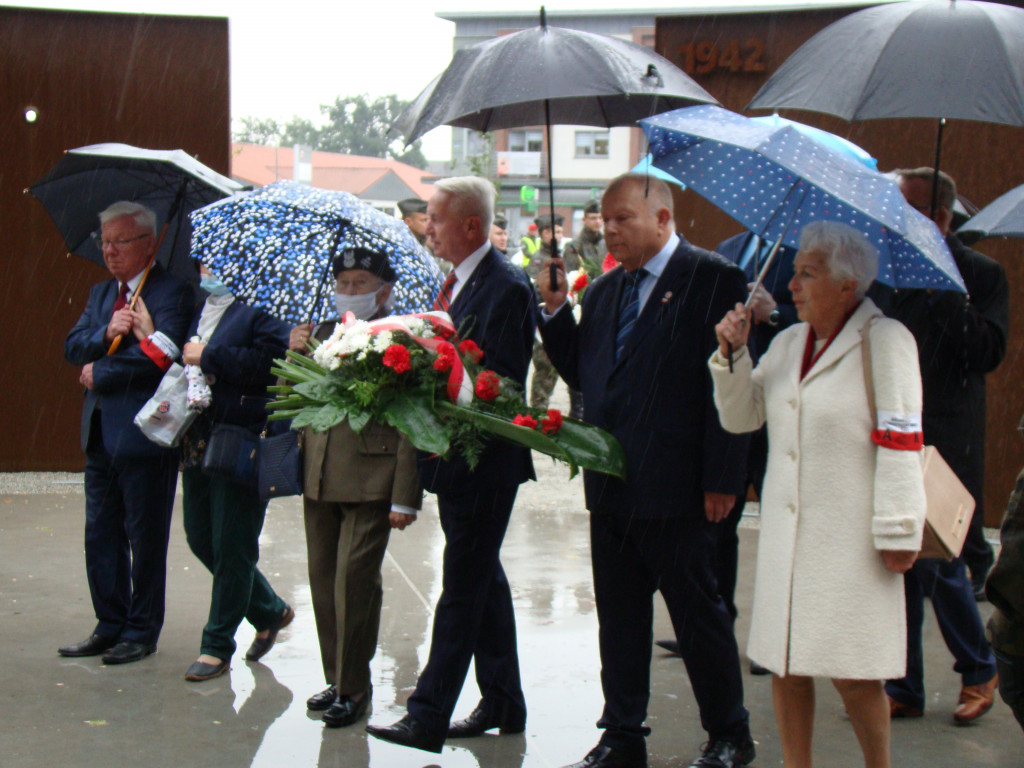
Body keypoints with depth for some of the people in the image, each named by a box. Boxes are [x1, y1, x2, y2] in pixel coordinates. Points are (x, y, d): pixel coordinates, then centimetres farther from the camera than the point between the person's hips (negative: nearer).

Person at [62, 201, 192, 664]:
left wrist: (98, 375, -9)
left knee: (145, 536, 3)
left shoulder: (171, 293, -9)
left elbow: (156, 359, -21)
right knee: (100, 534, 12)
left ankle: (142, 631, 13)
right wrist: (106, 333, -12)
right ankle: (110, 625, 23)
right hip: (100, 432, 8)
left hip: (143, 434, -8)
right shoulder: (100, 294, 17)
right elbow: (73, 348, 8)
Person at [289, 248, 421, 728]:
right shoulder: (320, 335, 16)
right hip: (319, 481, 6)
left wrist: (405, 498, -14)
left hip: (370, 485, -6)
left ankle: (354, 688, 7)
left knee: (354, 579, -6)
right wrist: (295, 356, -1)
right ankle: (337, 678, 24)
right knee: (324, 579, 11)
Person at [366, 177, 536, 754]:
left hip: (482, 462, -10)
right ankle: (503, 705, 27)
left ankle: (428, 719, 0)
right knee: (484, 581, 16)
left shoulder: (506, 289, -16)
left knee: (463, 588, -4)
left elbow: (503, 385, -20)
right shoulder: (458, 282, 13)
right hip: (455, 455, 10)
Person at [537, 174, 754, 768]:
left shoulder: (714, 279, -8)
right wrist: (557, 309, 2)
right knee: (619, 616, 13)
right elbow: (581, 373, 16)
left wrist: (721, 479, -16)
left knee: (699, 613, 6)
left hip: (675, 489, -6)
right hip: (610, 485, 7)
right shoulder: (604, 290, 14)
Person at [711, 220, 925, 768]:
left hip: (850, 538, -6)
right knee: (784, 663, 9)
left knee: (852, 673, -1)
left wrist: (898, 532, -12)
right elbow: (739, 417, 12)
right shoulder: (787, 342, 13)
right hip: (786, 533, 6)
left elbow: (900, 444, -10)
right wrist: (732, 353, -3)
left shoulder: (884, 340, -7)